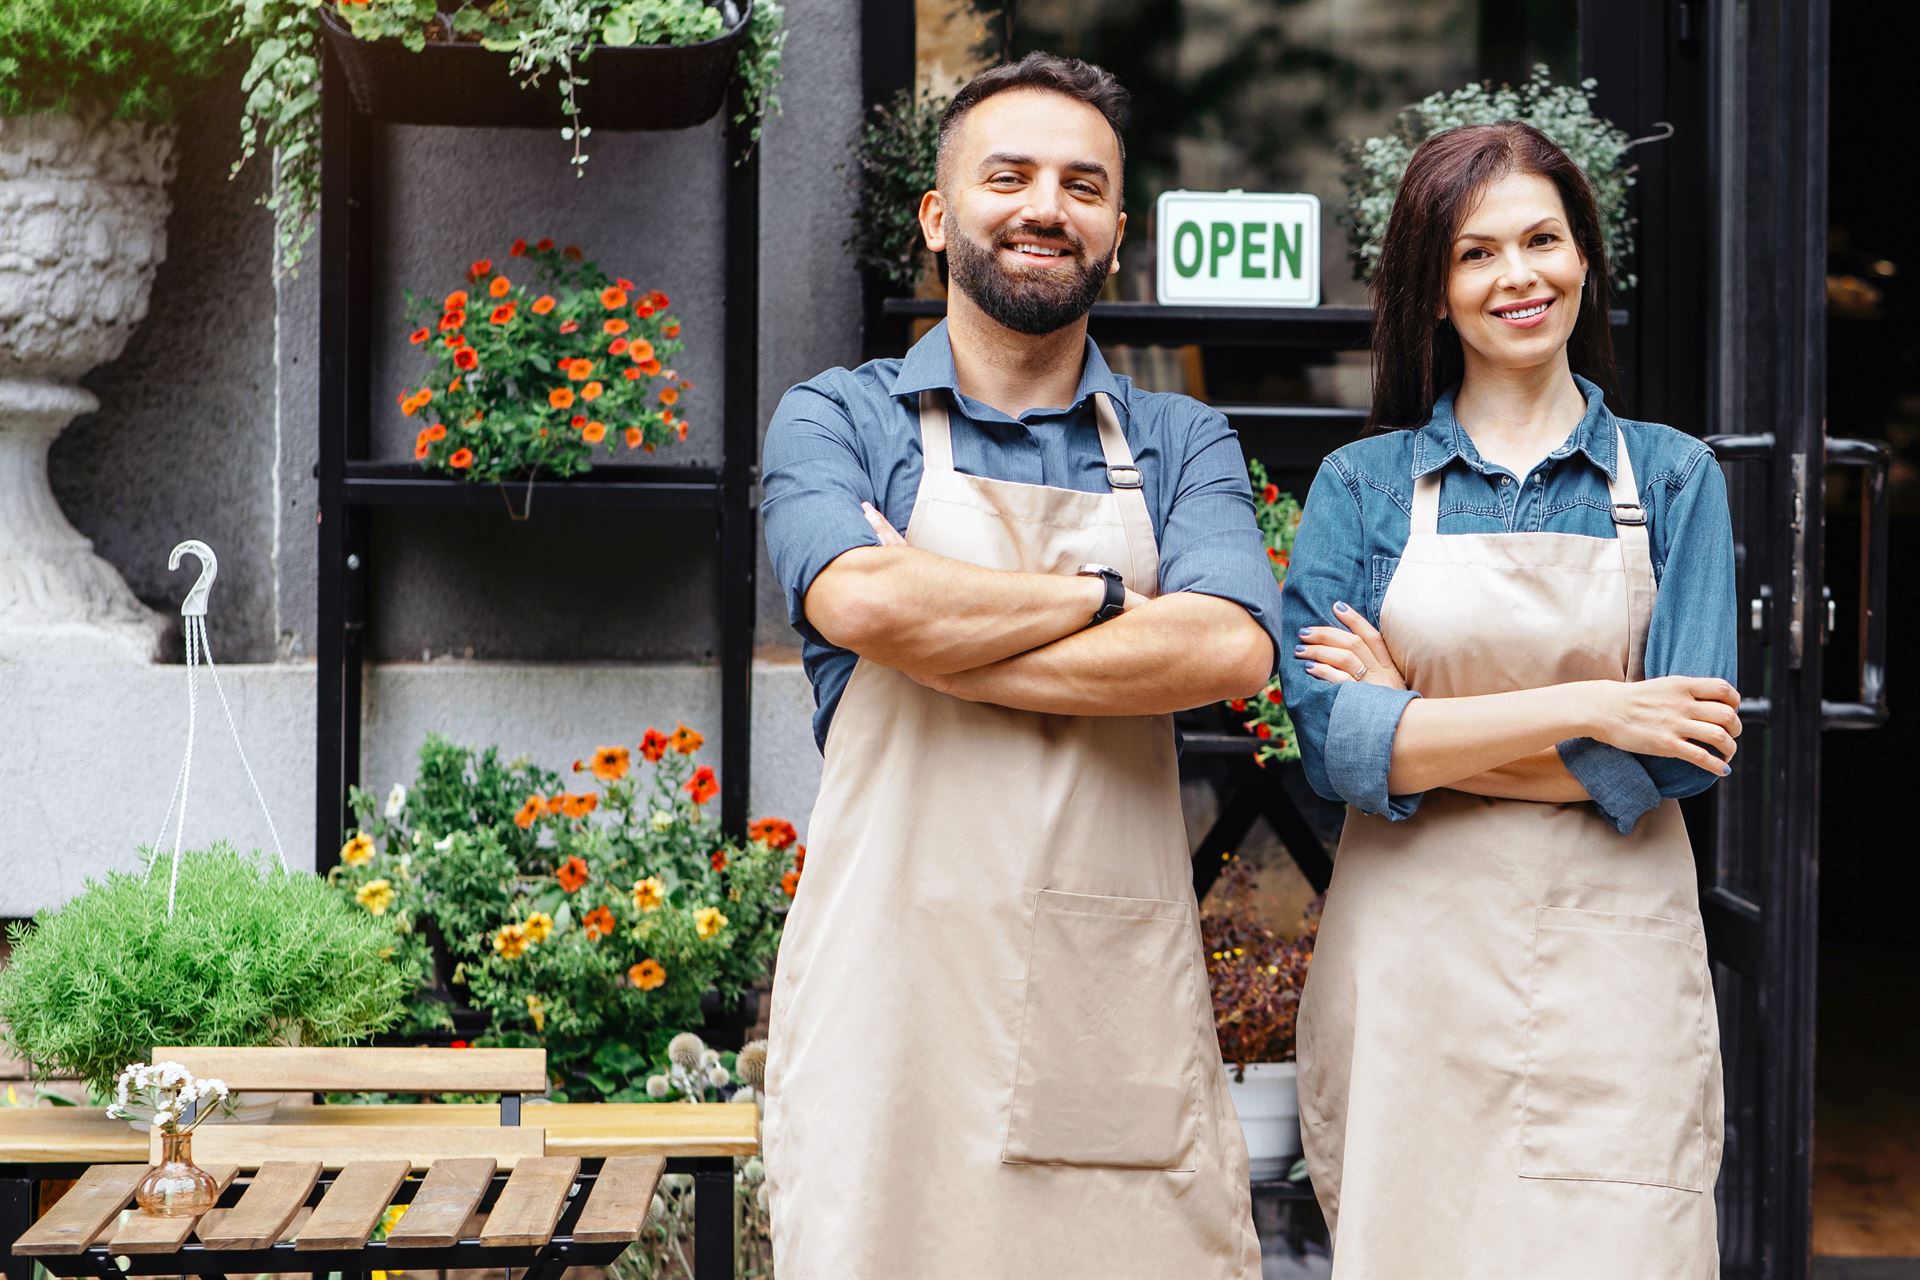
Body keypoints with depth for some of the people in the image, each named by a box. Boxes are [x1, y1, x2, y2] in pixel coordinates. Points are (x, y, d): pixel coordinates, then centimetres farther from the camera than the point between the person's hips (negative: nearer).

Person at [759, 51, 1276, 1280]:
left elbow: (1230, 646, -9)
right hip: (897, 983, -2)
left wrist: (939, 644, -10)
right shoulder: (838, 421, 6)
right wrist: (1108, 596, -6)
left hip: (1122, 990, 2)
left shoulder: (1182, 445, 11)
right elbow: (857, 598, -15)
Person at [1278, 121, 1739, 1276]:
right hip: (1413, 955, 0)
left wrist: (1420, 727, -7)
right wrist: (1587, 711, -13)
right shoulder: (1363, 486, 5)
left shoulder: (1673, 477, 7)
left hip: (1613, 961, 0)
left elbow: (1683, 754, -5)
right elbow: (1335, 742, -8)